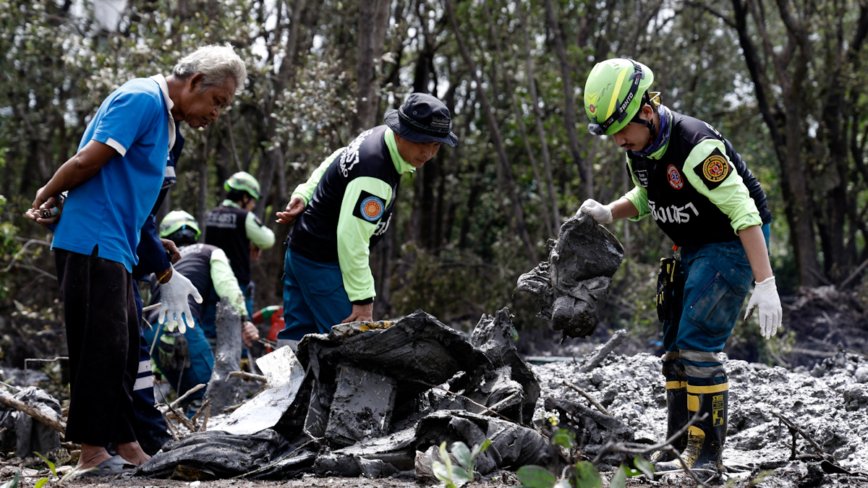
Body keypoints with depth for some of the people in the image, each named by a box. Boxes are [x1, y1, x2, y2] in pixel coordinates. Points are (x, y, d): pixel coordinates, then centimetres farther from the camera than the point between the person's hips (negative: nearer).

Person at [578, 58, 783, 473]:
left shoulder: (696, 146, -29)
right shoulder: (638, 149, -1)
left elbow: (744, 212, -29)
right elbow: (644, 198, 19)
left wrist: (765, 284, -32)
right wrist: (607, 213, -2)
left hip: (733, 246, -9)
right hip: (693, 251, 9)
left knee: (697, 346, -15)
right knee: (675, 349, 7)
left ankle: (707, 457, -9)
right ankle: (678, 453, 13)